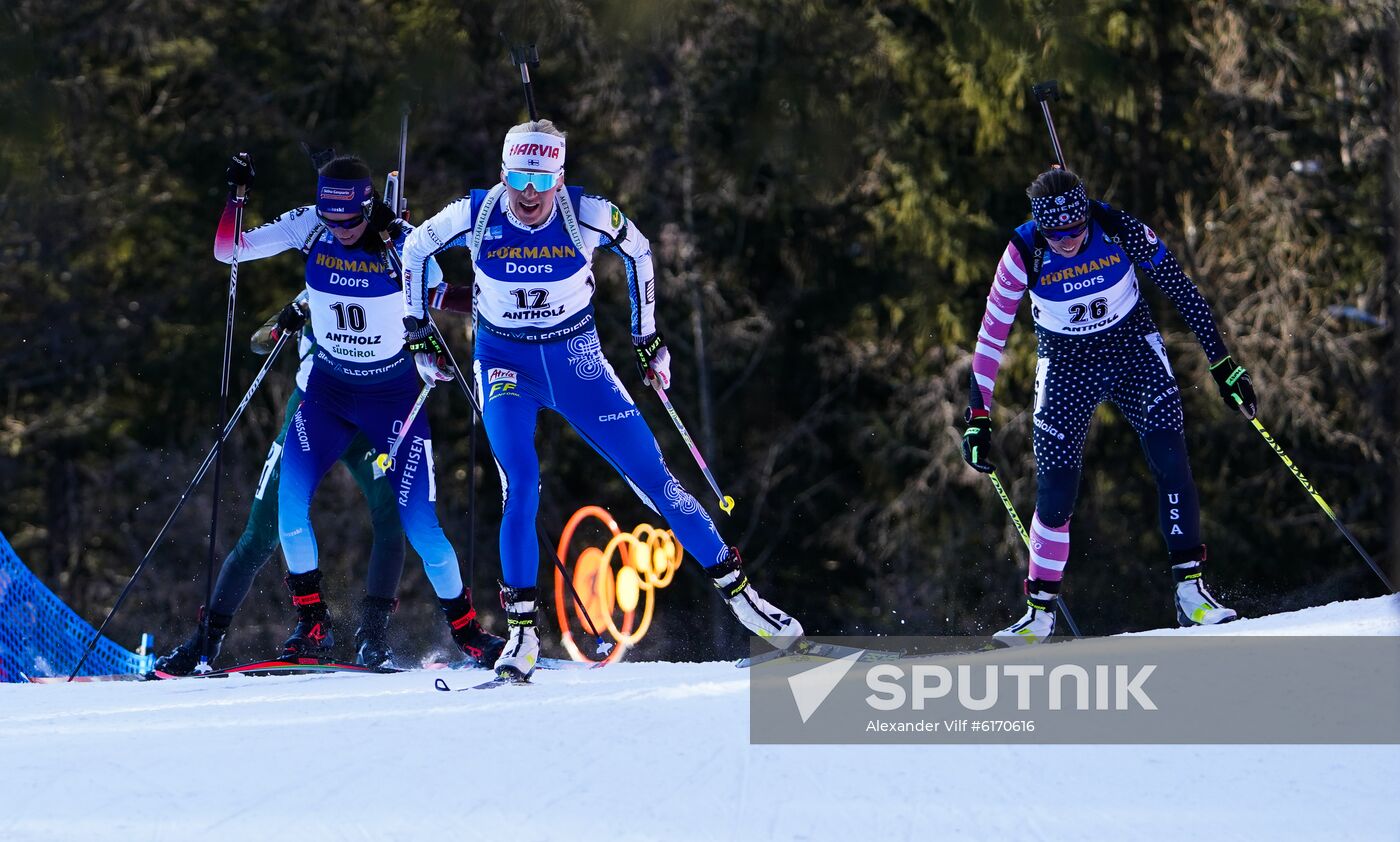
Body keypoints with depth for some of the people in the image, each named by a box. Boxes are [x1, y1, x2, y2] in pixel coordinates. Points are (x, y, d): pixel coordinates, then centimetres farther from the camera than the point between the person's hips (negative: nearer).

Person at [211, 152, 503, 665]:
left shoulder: (403, 242, -18)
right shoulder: (308, 227, -11)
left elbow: (435, 298, -5)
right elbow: (226, 252, -10)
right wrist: (236, 196, -23)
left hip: (393, 392, -3)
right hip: (328, 389, 3)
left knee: (418, 522, -7)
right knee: (290, 500, -15)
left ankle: (466, 628, 12)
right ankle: (312, 624, -2)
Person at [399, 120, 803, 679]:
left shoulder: (588, 215, -17)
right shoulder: (474, 215, -16)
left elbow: (639, 252, 4)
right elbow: (415, 250, 4)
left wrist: (648, 339, 8)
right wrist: (418, 333, 5)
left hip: (577, 362, 1)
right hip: (505, 363, -1)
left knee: (652, 475, -2)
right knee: (520, 485, -20)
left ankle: (738, 592, 8)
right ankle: (521, 633, -13)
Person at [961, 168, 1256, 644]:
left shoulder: (1119, 231, -21)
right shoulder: (1024, 254, -20)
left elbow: (1181, 291, -10)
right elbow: (991, 336, -10)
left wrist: (1222, 363, -8)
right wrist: (978, 416, -10)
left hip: (1135, 354, 0)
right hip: (1066, 368, 0)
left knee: (1171, 463, -16)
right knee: (1056, 492, -6)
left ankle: (1191, 591, -10)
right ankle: (1040, 612, 10)